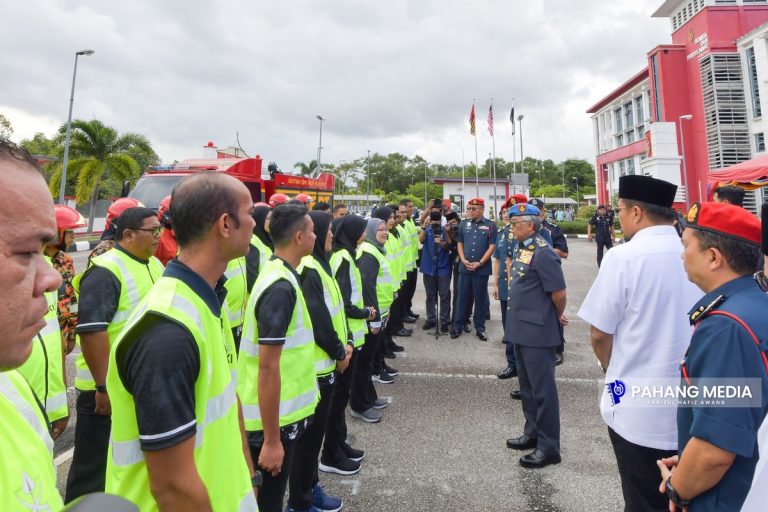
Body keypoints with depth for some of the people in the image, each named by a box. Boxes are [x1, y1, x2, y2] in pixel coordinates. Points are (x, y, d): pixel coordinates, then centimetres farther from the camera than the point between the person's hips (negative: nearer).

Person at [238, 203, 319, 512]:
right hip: (273, 420, -9)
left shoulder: (275, 274, 5)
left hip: (278, 413, 9)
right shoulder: (282, 287, -25)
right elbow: (268, 369, -26)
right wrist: (271, 439, -21)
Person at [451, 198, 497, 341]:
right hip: (465, 267, 2)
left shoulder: (490, 225, -2)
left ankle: (480, 328, 18)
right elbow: (459, 243, 9)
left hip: (482, 268, -2)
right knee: (462, 297, 7)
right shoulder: (464, 224, 7)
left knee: (481, 298, 7)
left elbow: (492, 247, -5)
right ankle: (457, 326, 15)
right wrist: (463, 260, -6)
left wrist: (480, 263, -12)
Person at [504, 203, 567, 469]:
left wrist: (558, 317, -2)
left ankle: (548, 447, 16)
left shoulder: (543, 253, -19)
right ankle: (532, 433, 35)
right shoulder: (522, 248, 10)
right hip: (522, 328, 10)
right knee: (527, 385, 19)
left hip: (538, 332, -9)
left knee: (543, 389, 2)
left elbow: (559, 293, -18)